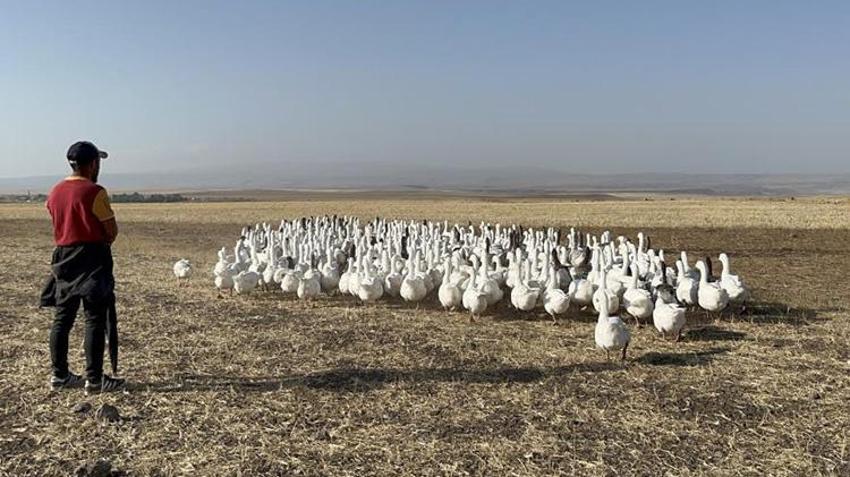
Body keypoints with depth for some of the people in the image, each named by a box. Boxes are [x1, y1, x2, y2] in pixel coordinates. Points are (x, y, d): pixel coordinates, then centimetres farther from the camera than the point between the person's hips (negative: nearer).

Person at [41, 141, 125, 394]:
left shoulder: (55, 192, 10)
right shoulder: (94, 192, -13)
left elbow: (62, 224, 15)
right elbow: (112, 231, -11)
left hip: (63, 258, 8)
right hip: (91, 259, -8)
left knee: (62, 317, 11)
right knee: (95, 319, -4)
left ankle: (60, 375, 19)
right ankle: (94, 379, -2)